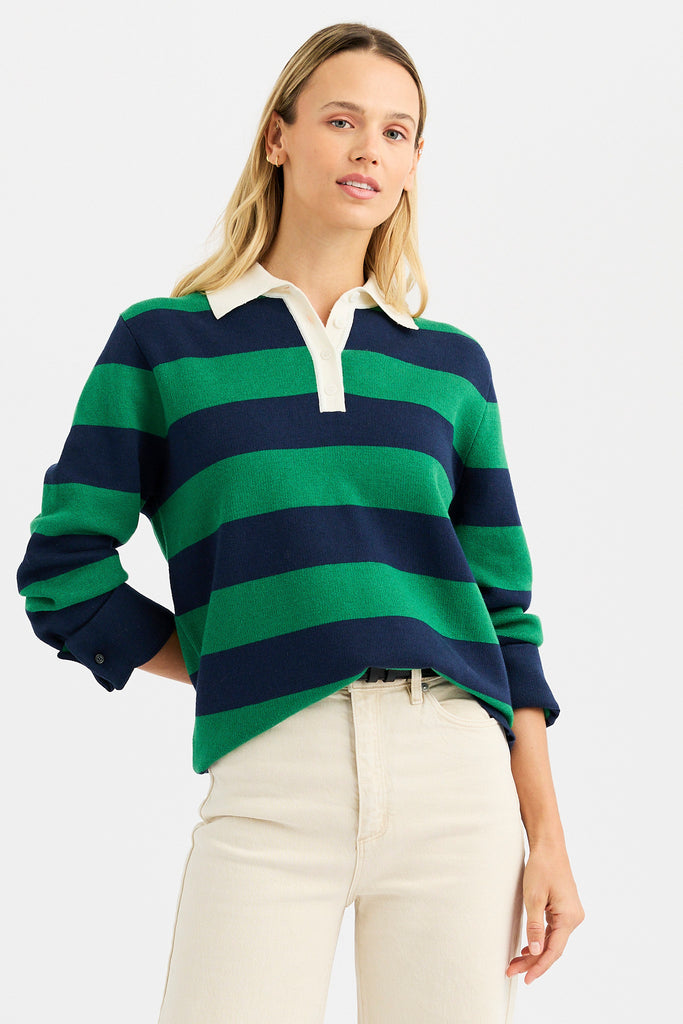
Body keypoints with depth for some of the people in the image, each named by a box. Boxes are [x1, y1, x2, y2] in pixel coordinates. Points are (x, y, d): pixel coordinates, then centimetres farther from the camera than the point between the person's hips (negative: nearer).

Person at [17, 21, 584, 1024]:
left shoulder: (452, 364, 14)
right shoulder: (162, 342, 7)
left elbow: (504, 607, 12)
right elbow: (65, 574, 5)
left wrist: (549, 836, 7)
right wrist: (234, 672, 4)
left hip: (457, 771, 2)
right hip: (270, 780, -2)